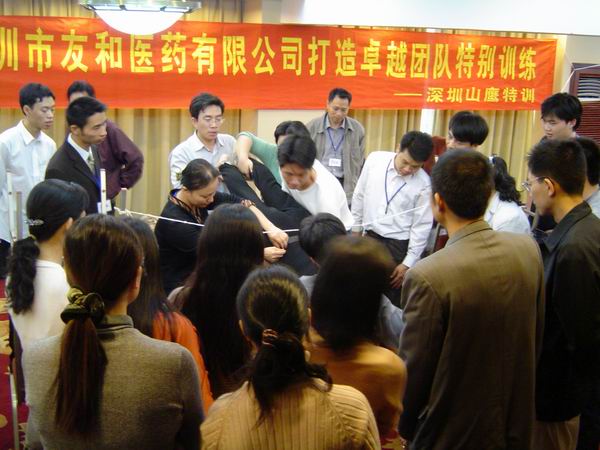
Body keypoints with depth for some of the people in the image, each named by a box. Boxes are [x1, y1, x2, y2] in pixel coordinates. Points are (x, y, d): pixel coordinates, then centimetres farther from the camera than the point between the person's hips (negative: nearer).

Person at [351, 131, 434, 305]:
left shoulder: (423, 184, -15)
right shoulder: (374, 160, -8)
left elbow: (422, 226, -9)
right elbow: (359, 196, 5)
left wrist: (408, 263, -7)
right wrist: (356, 229, 11)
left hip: (398, 244, -3)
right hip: (369, 236, 3)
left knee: (392, 297, 4)